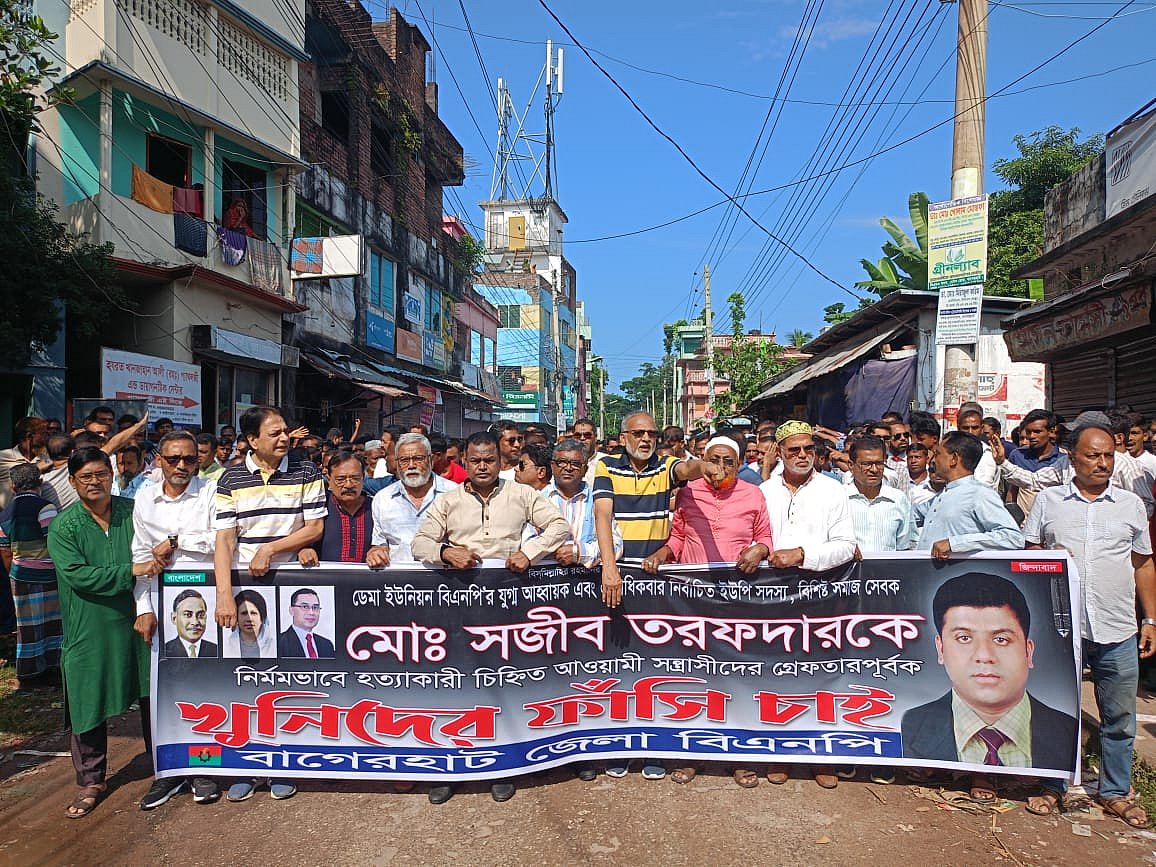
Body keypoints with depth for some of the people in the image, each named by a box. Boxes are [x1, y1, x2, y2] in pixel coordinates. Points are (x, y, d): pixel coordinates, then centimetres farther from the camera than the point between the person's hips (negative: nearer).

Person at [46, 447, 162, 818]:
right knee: (89, 707, 7)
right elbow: (78, 576, -17)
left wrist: (161, 551, -8)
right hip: (89, 631, -2)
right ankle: (91, 781, 26)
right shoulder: (63, 527, -7)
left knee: (152, 696, 13)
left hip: (137, 622, 2)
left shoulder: (133, 511, 1)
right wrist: (131, 571, -22)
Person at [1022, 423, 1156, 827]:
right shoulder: (1048, 500, 3)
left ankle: (1115, 791, 29)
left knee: (1119, 717, 11)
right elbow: (1028, 553, 7)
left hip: (1118, 631, 2)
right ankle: (1052, 786, 24)